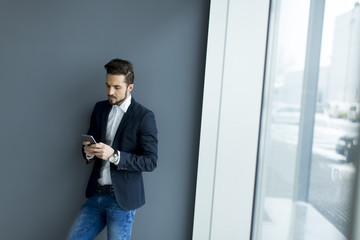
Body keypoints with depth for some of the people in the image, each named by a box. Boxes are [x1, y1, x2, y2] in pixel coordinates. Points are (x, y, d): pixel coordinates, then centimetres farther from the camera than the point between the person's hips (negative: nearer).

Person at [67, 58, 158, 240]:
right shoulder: (99, 108, 7)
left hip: (122, 198, -5)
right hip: (96, 194, 5)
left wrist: (114, 155, -24)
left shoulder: (144, 116, -11)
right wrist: (88, 152, -9)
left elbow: (150, 161, -13)